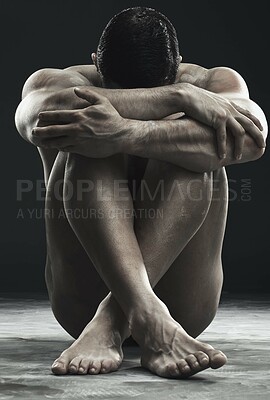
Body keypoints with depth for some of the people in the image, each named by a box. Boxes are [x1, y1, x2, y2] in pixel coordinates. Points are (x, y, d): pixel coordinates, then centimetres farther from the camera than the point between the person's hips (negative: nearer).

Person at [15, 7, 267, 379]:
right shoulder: (52, 81, -1)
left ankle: (110, 322, -36)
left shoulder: (214, 84, 0)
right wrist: (179, 97, -33)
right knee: (86, 145, -24)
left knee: (189, 150, -23)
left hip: (183, 302, 1)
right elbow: (34, 116, -28)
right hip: (80, 299, 0)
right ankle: (146, 316, -41)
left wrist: (127, 135, -39)